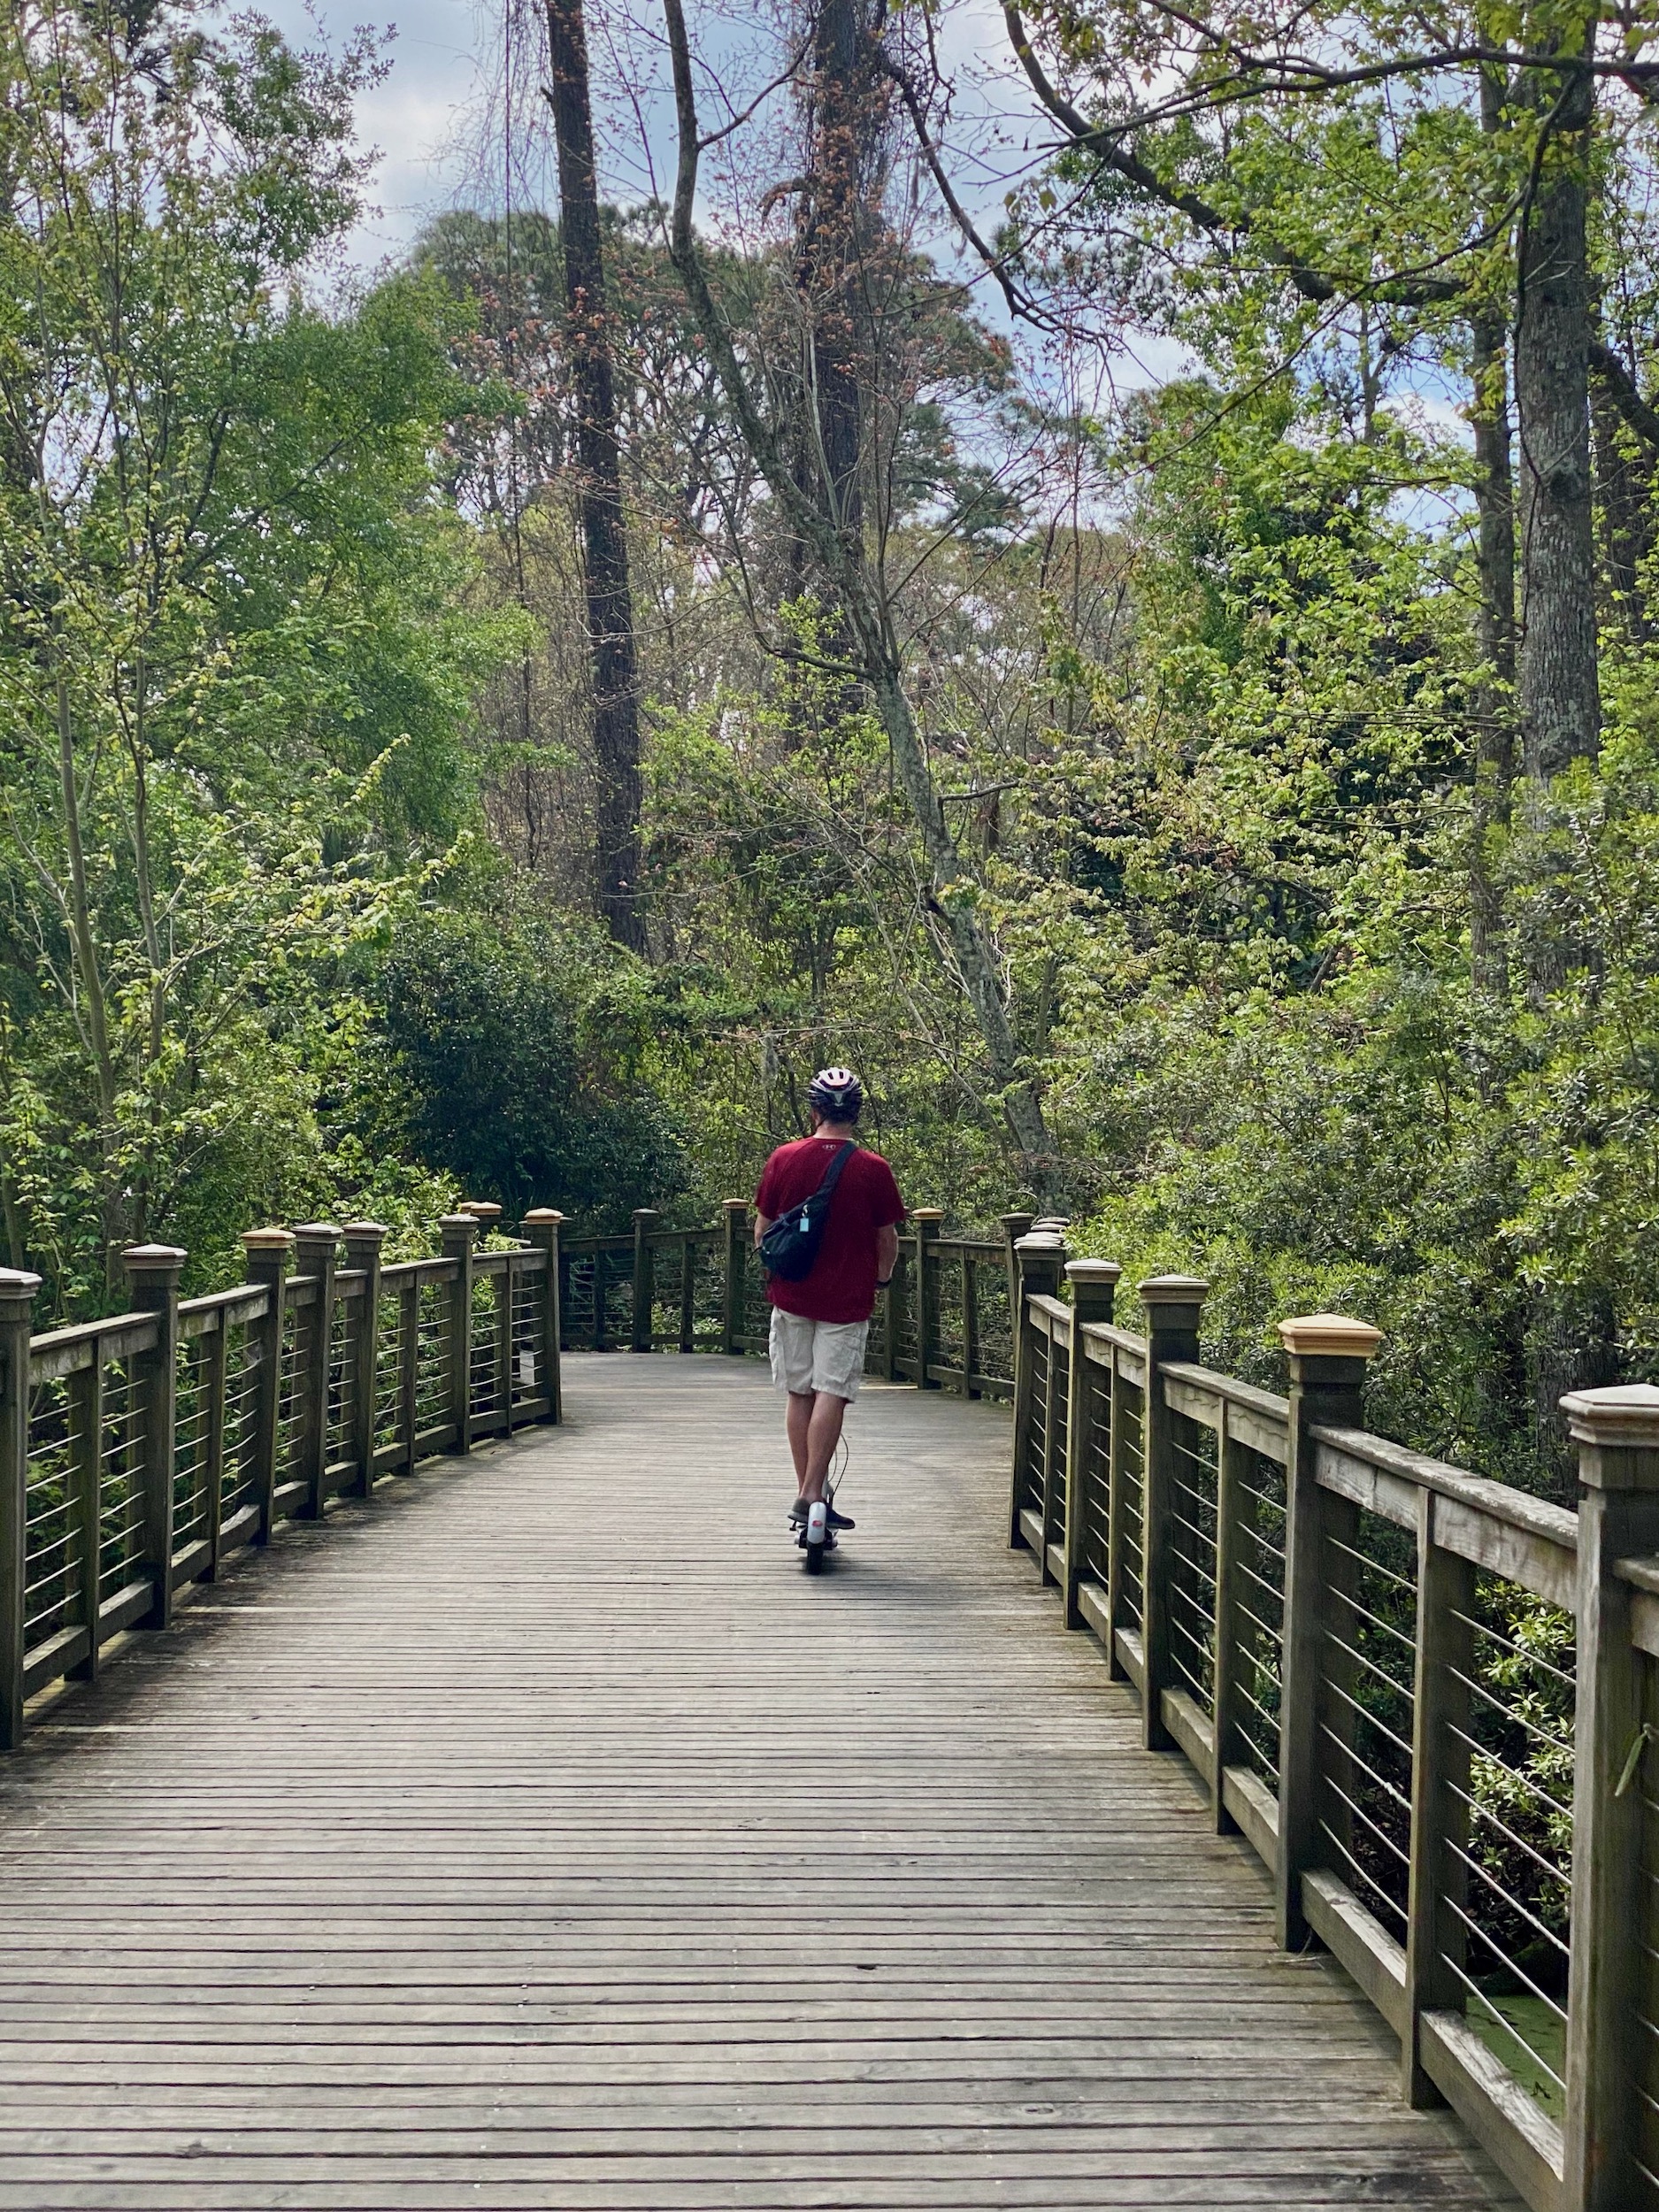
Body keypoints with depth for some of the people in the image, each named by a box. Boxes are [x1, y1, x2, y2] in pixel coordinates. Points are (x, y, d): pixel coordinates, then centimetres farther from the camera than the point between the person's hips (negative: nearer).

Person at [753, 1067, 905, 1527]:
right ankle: (811, 1495, -8)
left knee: (799, 1394, 12)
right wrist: (882, 1278, 20)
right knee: (832, 1394, -3)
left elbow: (761, 1231, 4)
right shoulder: (873, 1169, -9)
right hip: (847, 1299, -3)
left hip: (791, 1295, 3)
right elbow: (888, 1240, -1)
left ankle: (806, 1487, 18)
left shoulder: (783, 1159, -4)